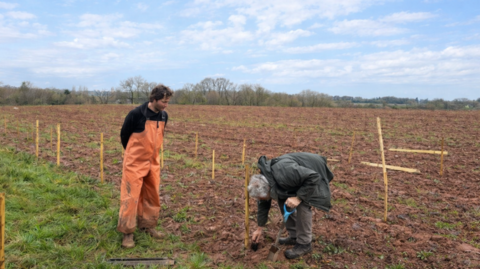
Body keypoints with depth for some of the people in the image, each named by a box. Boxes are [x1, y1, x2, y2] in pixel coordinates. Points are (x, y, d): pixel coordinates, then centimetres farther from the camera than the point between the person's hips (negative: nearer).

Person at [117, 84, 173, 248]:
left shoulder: (164, 116, 0)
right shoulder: (136, 114, -18)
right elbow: (124, 135, -4)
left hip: (153, 163, 6)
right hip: (135, 163, -6)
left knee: (152, 195, 13)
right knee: (131, 196, -2)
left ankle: (148, 226, 29)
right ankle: (127, 232, 11)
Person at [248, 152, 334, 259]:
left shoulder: (284, 175, -40)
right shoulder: (263, 179, -12)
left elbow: (313, 177, -34)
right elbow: (263, 204, 2)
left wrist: (298, 198, -34)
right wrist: (259, 228, 9)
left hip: (314, 173, -7)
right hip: (300, 173, 8)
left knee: (303, 205, -21)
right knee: (282, 200, 0)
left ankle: (304, 243, -5)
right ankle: (294, 236, 14)